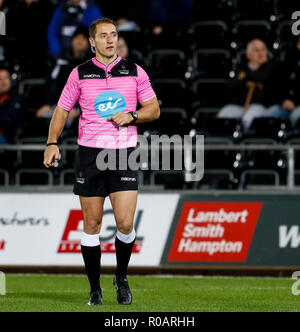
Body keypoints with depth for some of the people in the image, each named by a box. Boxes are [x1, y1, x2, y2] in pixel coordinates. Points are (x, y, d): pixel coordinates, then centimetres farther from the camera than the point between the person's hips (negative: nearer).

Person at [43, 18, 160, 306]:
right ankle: (95, 288, 12)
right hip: (89, 153, 0)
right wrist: (52, 142, -3)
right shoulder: (80, 74, 4)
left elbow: (154, 109, 9)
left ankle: (122, 277, 15)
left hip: (124, 154, 0)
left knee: (125, 223, -10)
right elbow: (62, 110, 10)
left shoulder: (134, 72, 5)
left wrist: (132, 116, -10)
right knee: (92, 224, 1)